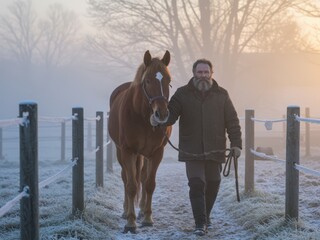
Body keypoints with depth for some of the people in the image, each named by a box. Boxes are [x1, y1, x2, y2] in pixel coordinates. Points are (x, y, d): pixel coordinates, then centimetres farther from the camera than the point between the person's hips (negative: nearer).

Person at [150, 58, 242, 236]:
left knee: (212, 185, 11)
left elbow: (232, 121, 4)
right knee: (196, 185, -9)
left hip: (215, 151, 2)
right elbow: (170, 114, -7)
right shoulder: (182, 94, 1)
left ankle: (205, 216, 31)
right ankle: (200, 223, -4)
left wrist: (236, 143, -4)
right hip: (192, 152, -2)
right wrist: (158, 120, -29)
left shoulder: (221, 95, 4)